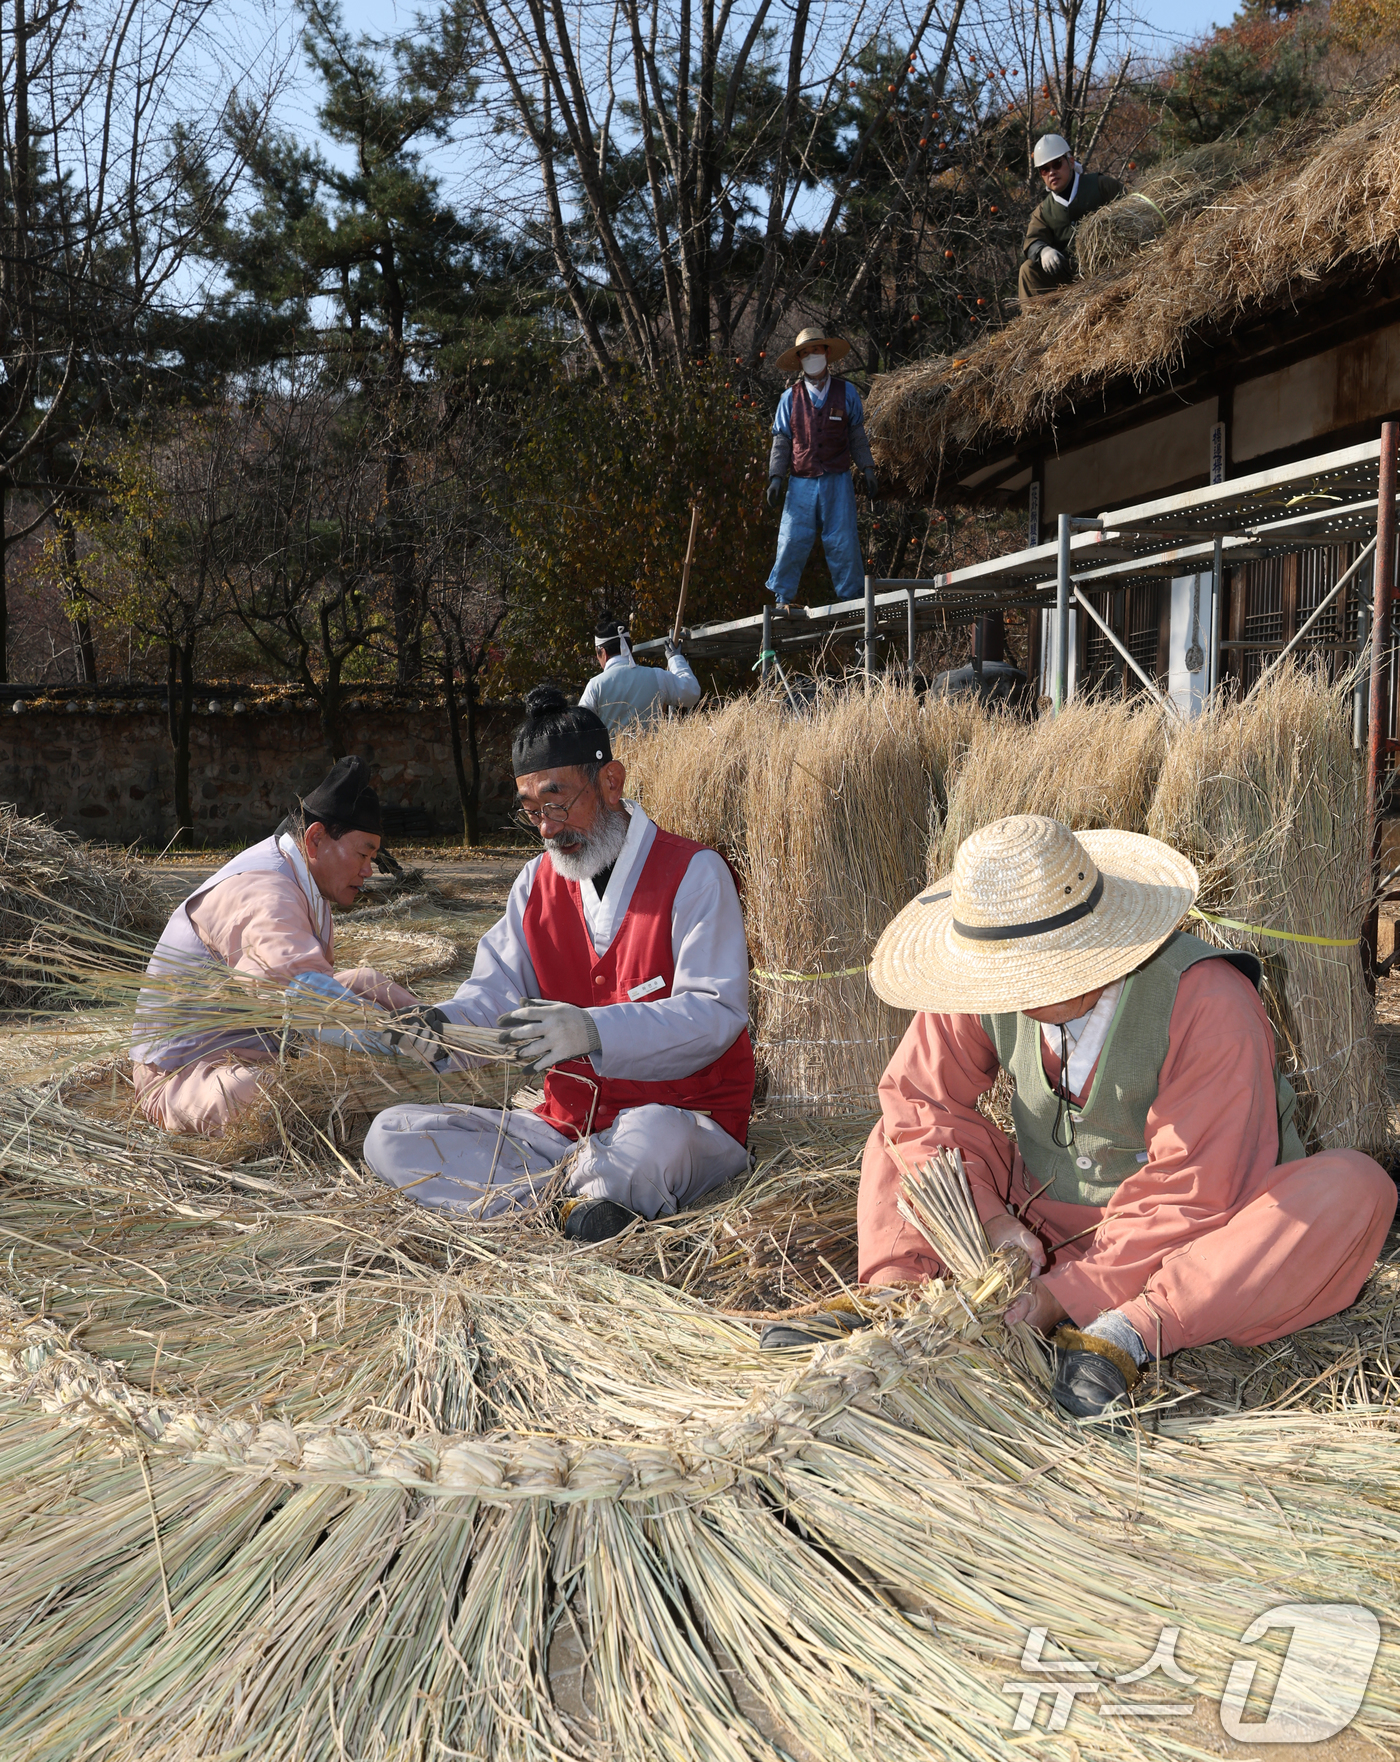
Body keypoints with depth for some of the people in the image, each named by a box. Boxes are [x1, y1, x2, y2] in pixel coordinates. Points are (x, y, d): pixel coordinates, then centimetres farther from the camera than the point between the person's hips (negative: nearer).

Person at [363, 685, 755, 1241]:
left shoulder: (692, 873, -7)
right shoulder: (537, 882, 13)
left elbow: (717, 1014, -17)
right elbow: (496, 987, 5)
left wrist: (593, 1030, -32)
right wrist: (447, 1023, -20)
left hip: (686, 1123, -7)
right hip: (567, 1127, 7)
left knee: (651, 1137, -44)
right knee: (390, 1137, -9)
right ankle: (585, 1199, -23)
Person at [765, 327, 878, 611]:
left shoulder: (847, 392, 7)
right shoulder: (790, 398, 6)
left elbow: (857, 436, 13)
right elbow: (781, 441, 10)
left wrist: (867, 469, 7)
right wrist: (775, 477, 1)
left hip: (837, 481, 0)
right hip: (801, 483, 0)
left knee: (843, 541, -2)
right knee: (792, 540, -4)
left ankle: (852, 596, 8)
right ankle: (782, 597, 8)